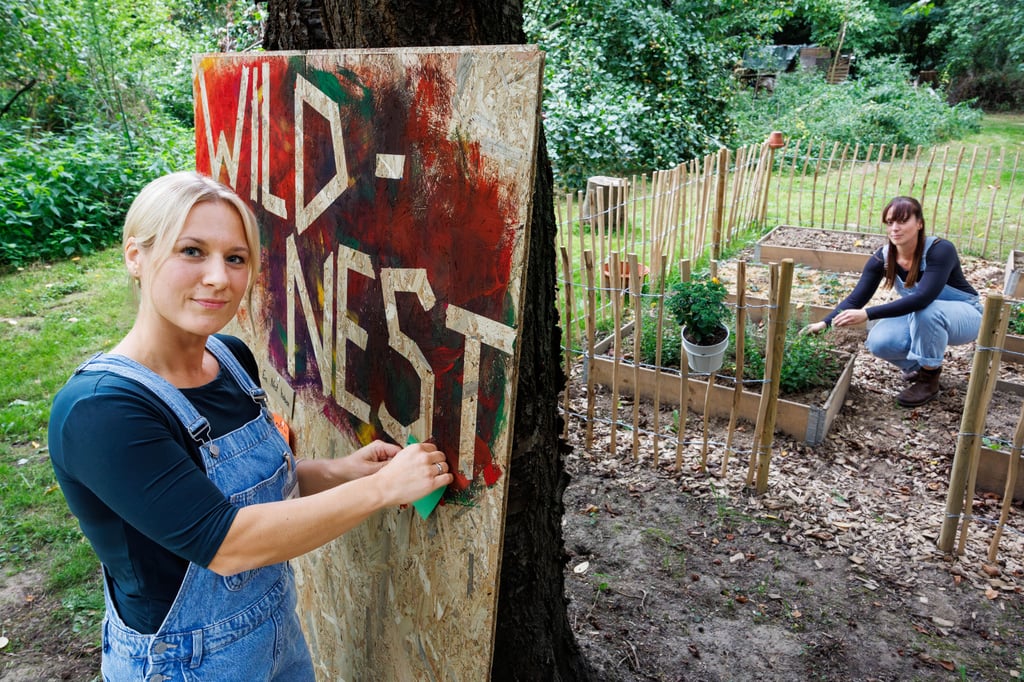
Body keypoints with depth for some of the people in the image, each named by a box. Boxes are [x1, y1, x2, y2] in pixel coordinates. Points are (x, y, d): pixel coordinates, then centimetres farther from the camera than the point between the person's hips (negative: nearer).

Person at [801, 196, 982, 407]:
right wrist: (825, 323, -30)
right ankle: (920, 363, 8)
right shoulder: (882, 257, -15)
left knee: (926, 311, -37)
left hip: (963, 315, -4)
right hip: (920, 319, 4)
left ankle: (929, 377, -15)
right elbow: (856, 298, -15)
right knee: (879, 342, -24)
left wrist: (867, 314, -47)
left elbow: (922, 298, -42)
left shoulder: (940, 250, -30)